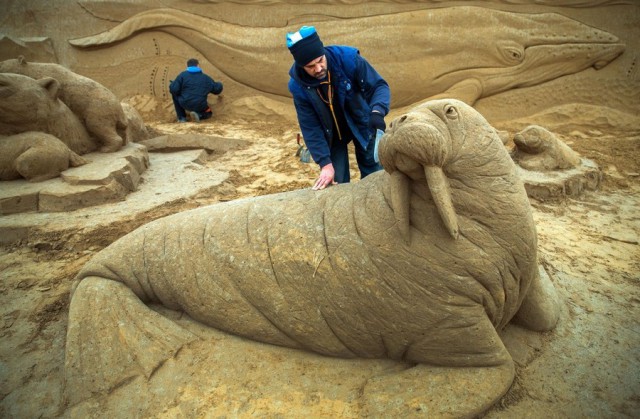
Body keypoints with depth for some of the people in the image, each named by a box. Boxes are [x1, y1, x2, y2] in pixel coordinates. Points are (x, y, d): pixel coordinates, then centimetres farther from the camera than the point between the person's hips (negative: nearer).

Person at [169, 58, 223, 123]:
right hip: (200, 106, 2)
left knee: (175, 94, 27)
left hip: (185, 104, -2)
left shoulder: (182, 75, 1)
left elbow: (173, 90, -6)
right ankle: (198, 115, -4)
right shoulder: (206, 77, 8)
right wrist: (219, 84, 42)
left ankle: (182, 118, 19)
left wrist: (173, 83, 18)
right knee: (208, 113, 33)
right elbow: (217, 89, 17)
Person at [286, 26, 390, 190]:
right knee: (336, 183, 2)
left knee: (374, 175, 9)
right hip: (331, 133, 0)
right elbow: (310, 128, -17)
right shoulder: (298, 85, -24)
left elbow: (379, 86, -22)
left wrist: (377, 111, -44)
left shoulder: (348, 58, -29)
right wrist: (325, 163, -23)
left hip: (362, 124, 0)